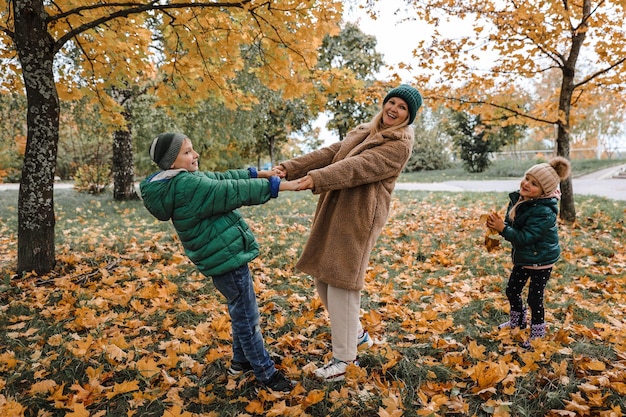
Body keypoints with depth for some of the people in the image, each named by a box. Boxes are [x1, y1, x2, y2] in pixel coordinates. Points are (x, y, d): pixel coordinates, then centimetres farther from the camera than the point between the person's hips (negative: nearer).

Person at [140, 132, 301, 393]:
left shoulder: (187, 180, 8)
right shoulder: (188, 187, -24)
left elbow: (225, 178, 16)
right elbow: (236, 192, -24)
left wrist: (257, 173, 11)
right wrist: (279, 186, -20)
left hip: (226, 256, 10)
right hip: (226, 259, -10)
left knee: (241, 313, 23)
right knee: (247, 319, 3)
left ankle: (241, 362, 38)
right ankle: (266, 373, 18)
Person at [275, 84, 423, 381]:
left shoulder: (400, 144, -5)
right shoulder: (365, 132, 20)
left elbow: (360, 166, -21)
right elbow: (330, 153, 9)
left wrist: (317, 178, -33)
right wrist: (290, 168, -3)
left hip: (359, 217, -8)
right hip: (333, 212, 9)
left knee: (341, 284, -6)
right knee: (321, 277, 13)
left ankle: (344, 359, 11)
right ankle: (356, 334, 33)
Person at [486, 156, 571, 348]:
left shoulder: (544, 211, -30)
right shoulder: (518, 199, -5)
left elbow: (525, 237, -30)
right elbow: (512, 225, 4)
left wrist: (503, 228, -33)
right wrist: (497, 225, -17)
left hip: (541, 260, -8)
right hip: (522, 257, 8)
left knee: (534, 299, 5)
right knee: (512, 291, 19)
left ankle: (537, 334, 27)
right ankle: (517, 321, 43)